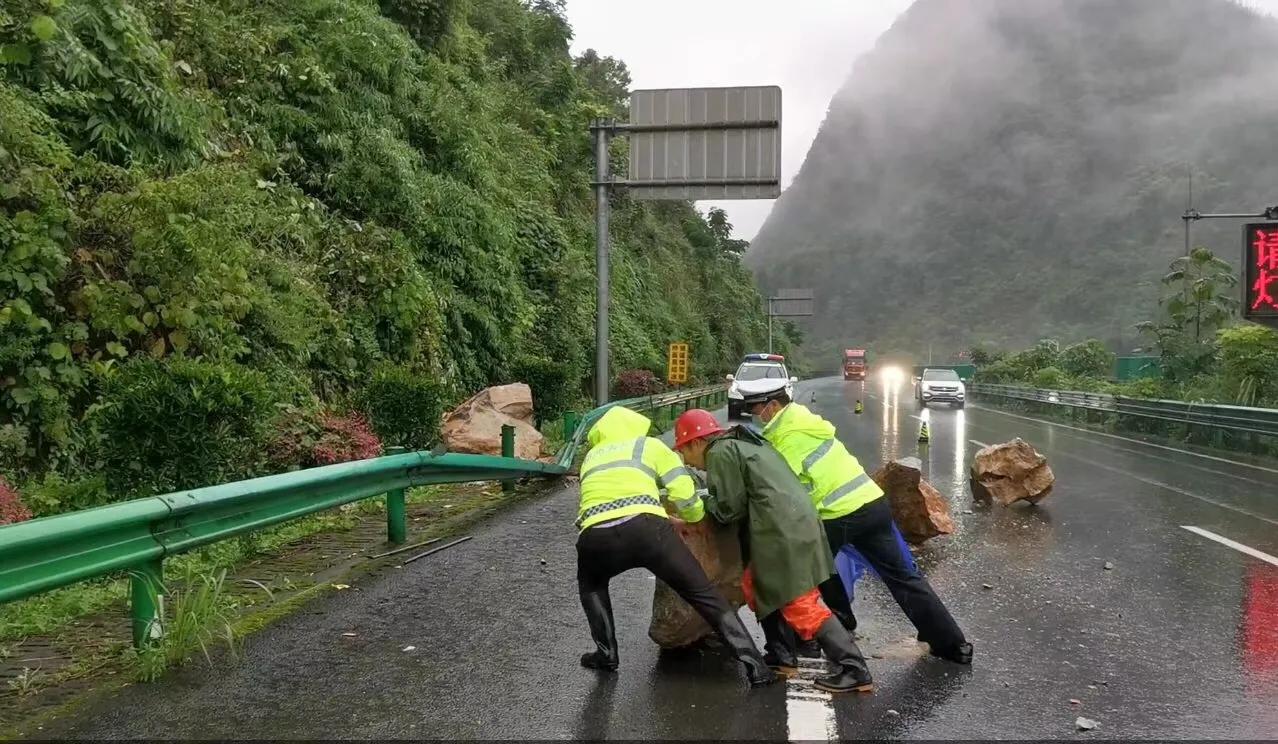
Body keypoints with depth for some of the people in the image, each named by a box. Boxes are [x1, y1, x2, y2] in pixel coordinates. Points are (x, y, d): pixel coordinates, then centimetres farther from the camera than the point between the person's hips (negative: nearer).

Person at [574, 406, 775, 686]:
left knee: (591, 585, 37)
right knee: (704, 594, 12)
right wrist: (698, 515, 35)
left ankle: (606, 653, 28)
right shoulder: (649, 445, 23)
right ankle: (755, 665, 8)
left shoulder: (592, 456, 32)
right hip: (645, 528, -2)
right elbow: (685, 498, 13)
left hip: (596, 536, 2)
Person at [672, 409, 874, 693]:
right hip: (795, 526, 10)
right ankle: (782, 657, 24)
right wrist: (711, 498, 19)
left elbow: (730, 509, -7)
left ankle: (855, 671, -6)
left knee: (801, 606, -6)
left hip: (783, 535, -10)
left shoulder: (720, 453, -4)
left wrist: (703, 502, 11)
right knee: (757, 585, 20)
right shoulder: (742, 444, 26)